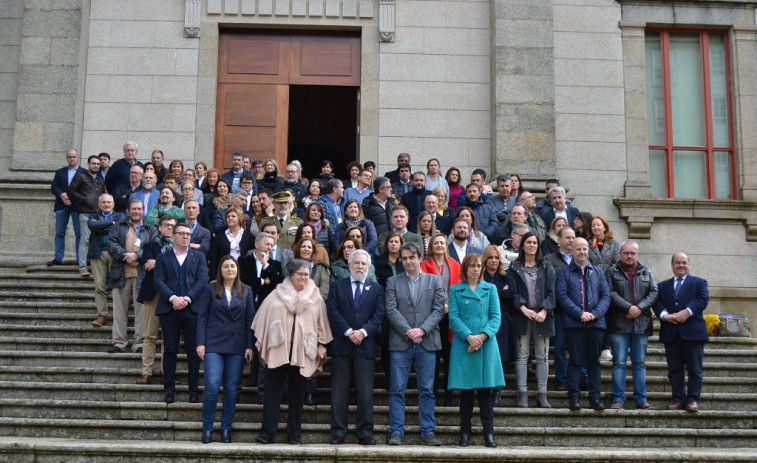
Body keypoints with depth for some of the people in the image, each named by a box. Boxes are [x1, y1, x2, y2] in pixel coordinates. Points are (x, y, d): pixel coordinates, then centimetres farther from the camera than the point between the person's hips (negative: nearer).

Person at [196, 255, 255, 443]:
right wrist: (200, 343, -6)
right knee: (212, 385, -10)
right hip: (214, 344, -2)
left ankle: (226, 428, 13)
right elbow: (202, 317, 2)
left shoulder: (246, 291, 9)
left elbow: (250, 320, 7)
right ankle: (207, 428, 3)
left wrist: (250, 346, 0)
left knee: (232, 388, 3)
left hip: (237, 346, 2)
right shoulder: (210, 290, 5)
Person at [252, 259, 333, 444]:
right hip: (277, 350, -1)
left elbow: (321, 324, 10)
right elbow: (264, 318, 8)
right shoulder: (276, 295, 6)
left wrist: (321, 345, 5)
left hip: (302, 352, 1)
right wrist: (260, 341, 6)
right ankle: (268, 432, -1)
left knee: (297, 394, 6)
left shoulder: (316, 299, 8)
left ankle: (294, 434, 12)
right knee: (272, 392, -3)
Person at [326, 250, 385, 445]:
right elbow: (332, 311, -2)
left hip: (366, 346, 0)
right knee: (339, 393, 3)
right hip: (341, 345, 0)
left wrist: (363, 331, -14)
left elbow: (379, 315, 0)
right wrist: (348, 332, -13)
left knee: (366, 393, 1)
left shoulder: (376, 289, 11)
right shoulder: (337, 286, 9)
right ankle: (338, 432, 8)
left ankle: (365, 433, 7)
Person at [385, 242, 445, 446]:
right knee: (397, 390, -1)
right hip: (400, 343, -1)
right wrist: (408, 331, -12)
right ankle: (396, 432, 3)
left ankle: (427, 433, 9)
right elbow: (391, 310, -2)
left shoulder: (434, 281, 10)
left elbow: (439, 309, 2)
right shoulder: (393, 282, 8)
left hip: (427, 342, 1)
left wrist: (422, 330, -11)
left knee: (427, 390, 4)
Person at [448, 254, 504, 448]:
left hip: (486, 344, 1)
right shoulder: (455, 290, 8)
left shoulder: (491, 289, 12)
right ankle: (465, 433, 9)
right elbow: (453, 317, -1)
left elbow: (496, 316, 4)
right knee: (466, 391, 2)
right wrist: (469, 336, -15)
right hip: (463, 344, -1)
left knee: (485, 391, 0)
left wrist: (483, 336, -12)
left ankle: (489, 434, 4)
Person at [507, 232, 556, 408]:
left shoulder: (546, 268, 11)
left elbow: (551, 292, 3)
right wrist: (524, 309, -15)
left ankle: (542, 394, 5)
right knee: (522, 356, -1)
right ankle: (523, 394, 2)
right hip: (522, 316, -1)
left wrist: (544, 311, -11)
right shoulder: (515, 268, 7)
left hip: (542, 316, 1)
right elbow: (513, 292, -1)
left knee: (542, 357, 2)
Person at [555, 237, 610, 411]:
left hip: (596, 323, 3)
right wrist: (580, 314, -15)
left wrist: (595, 313, -10)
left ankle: (595, 397, 10)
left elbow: (605, 295, 7)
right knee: (575, 360, -2)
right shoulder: (564, 273, 6)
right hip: (573, 323, -3)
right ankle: (574, 396, 2)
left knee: (594, 361, 6)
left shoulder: (597, 272, 16)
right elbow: (562, 296, -6)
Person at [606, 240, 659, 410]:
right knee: (619, 363, -2)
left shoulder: (646, 273, 15)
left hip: (641, 324, 3)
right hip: (619, 325, -3)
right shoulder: (612, 272, 5)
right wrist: (628, 307, -18)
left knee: (640, 363, 7)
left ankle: (641, 399, 12)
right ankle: (618, 399, 1)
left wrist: (639, 308, -12)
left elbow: (654, 292, 3)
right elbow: (611, 293, -7)